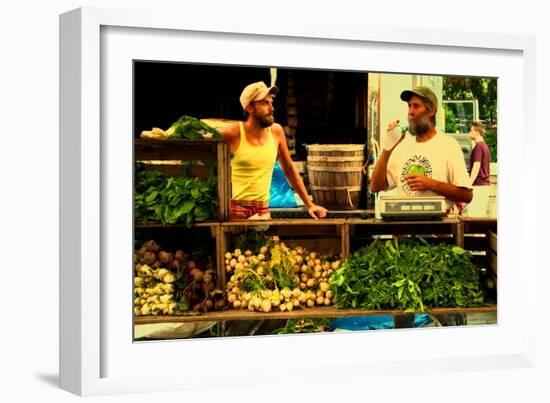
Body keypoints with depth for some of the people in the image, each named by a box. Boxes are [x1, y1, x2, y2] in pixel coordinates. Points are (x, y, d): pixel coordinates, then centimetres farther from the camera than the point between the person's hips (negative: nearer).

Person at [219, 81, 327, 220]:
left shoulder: (276, 131, 4)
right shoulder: (232, 134, -10)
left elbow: (289, 169, 15)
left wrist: (309, 204, 15)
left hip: (263, 209, 4)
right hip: (233, 207, -4)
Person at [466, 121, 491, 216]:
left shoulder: (478, 147, -14)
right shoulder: (485, 146, 16)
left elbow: (476, 167, -20)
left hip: (478, 184, -10)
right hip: (486, 183, 10)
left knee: (474, 214, -9)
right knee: (482, 214, 11)